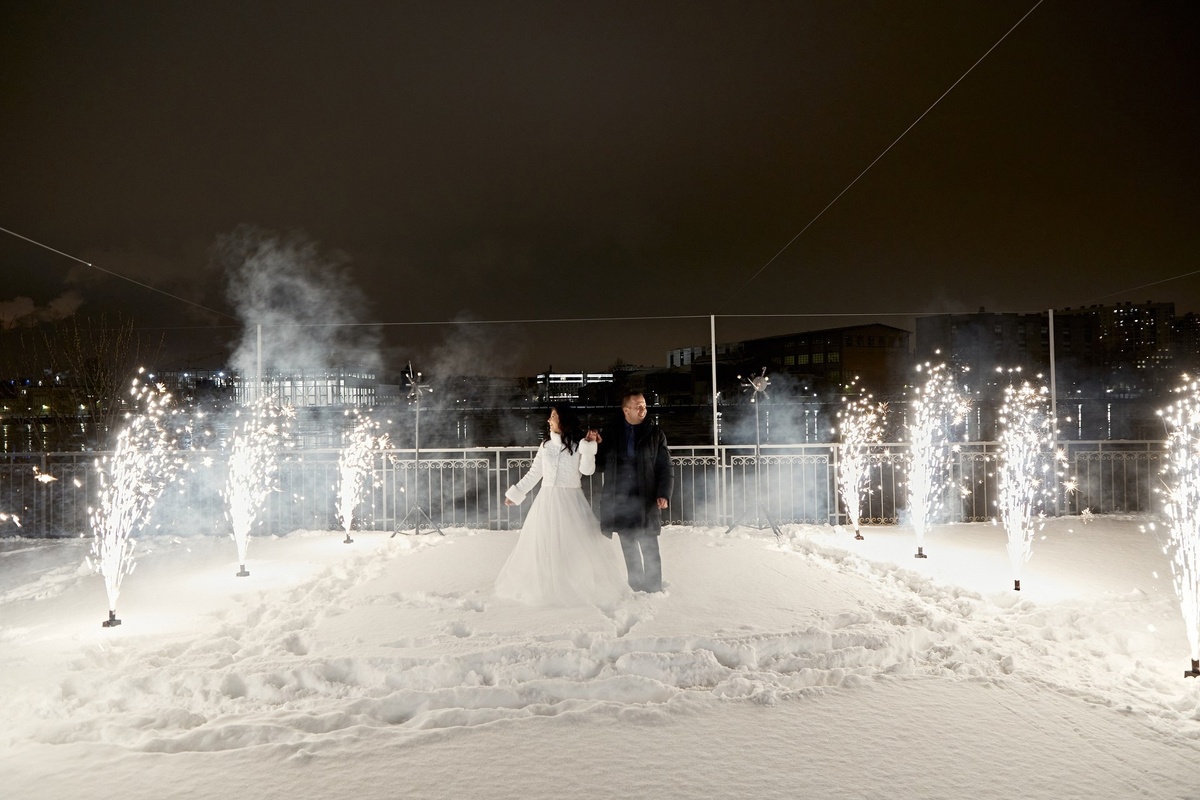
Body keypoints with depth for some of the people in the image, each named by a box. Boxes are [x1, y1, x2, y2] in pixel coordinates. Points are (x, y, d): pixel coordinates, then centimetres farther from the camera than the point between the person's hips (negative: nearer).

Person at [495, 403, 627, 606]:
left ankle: (581, 587, 9)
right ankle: (544, 588, 16)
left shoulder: (578, 445, -1)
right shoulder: (546, 445, 8)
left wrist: (589, 445, -18)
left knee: (577, 545, -4)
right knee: (542, 545, 5)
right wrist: (515, 493, 15)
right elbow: (534, 473, 14)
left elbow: (587, 470, -12)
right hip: (547, 500, 3)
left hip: (571, 500, -3)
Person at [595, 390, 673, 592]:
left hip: (646, 501, -2)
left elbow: (665, 467, 1)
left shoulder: (655, 434, 3)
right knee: (629, 549, 13)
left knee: (649, 548, 2)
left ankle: (654, 589, 13)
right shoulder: (610, 433, 6)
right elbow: (600, 465, 8)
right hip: (619, 501, 2)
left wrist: (663, 494, -10)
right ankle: (636, 588, 25)